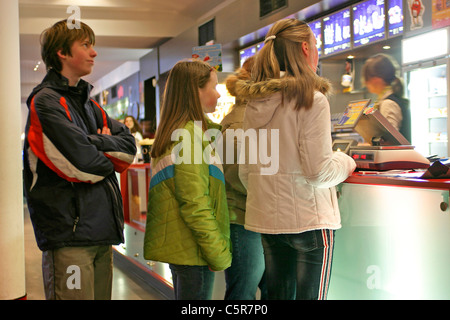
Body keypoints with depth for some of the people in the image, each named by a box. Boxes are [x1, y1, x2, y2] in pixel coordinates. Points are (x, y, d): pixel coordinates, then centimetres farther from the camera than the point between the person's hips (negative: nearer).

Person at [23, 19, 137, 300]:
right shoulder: (46, 101, -8)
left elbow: (130, 146, 8)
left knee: (101, 294, 12)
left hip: (101, 230, 8)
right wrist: (110, 159, 2)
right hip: (69, 232, -8)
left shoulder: (90, 105, 19)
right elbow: (82, 163, -18)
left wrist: (96, 142, -8)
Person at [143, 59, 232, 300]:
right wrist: (219, 253, -16)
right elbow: (195, 205, -21)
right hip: (192, 251, -10)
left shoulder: (174, 132, 13)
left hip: (177, 246, 10)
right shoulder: (190, 135, -17)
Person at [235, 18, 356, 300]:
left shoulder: (255, 104, 7)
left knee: (276, 294, 16)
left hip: (267, 218, 7)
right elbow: (318, 171, -16)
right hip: (308, 218, -7)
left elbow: (246, 172, 10)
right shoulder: (311, 99, -12)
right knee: (310, 295, 2)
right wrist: (345, 162, 3)